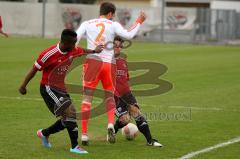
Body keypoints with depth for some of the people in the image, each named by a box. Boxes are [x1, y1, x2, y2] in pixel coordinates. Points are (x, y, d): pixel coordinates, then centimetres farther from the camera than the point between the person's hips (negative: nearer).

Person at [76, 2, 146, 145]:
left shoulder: (87, 24, 11)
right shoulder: (113, 25, 5)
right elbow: (129, 35, -6)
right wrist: (139, 22, 6)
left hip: (93, 61, 0)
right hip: (109, 63, 0)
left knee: (87, 97, 1)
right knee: (109, 96, 15)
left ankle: (84, 134, -6)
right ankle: (111, 124, -11)